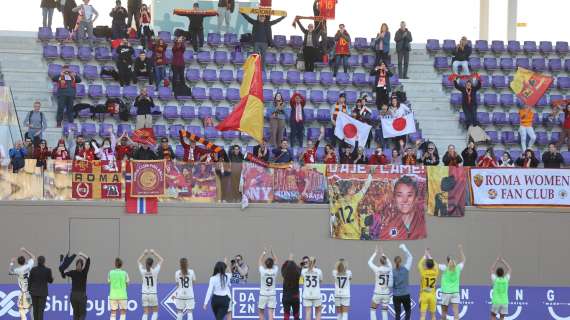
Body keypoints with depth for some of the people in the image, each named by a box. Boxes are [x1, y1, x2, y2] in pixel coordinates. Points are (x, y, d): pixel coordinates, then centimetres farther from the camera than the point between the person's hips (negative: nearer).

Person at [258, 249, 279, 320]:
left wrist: (263, 253, 16)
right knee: (271, 313, -2)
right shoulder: (274, 271, -7)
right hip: (272, 295, 1)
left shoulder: (263, 271, -12)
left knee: (261, 313, 9)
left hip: (263, 295, -1)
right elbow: (276, 261, 12)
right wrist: (272, 253, 15)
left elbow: (260, 261, 6)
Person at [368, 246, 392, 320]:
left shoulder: (377, 269, -12)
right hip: (386, 294, 3)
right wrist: (383, 254, 26)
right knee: (385, 311, 10)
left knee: (373, 310, 13)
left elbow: (369, 262, 5)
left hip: (377, 294, -3)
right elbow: (389, 262, 20)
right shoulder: (389, 269, -4)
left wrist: (375, 253, 13)